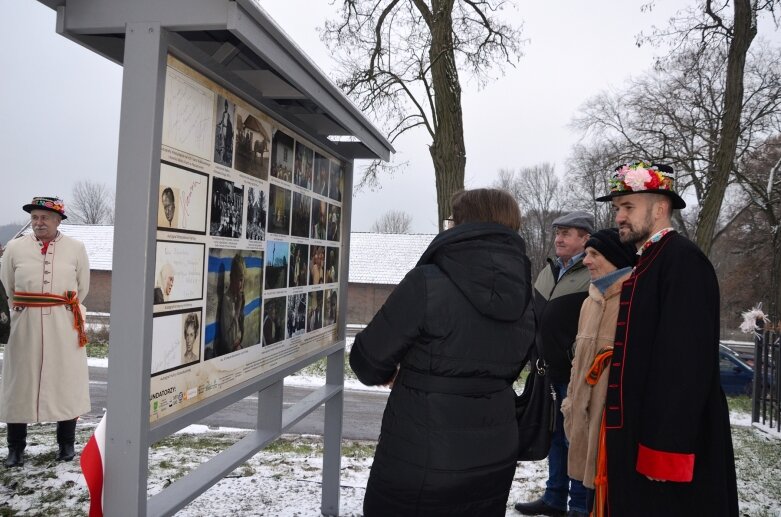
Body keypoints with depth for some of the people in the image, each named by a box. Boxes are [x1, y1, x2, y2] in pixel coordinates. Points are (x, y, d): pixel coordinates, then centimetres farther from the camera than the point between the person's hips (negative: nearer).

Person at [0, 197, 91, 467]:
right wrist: (28, 311, 12)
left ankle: (67, 443, 20)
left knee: (66, 383, 5)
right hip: (24, 325, 1)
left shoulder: (76, 248, 0)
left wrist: (59, 312, 10)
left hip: (64, 327, -1)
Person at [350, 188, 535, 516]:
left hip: (420, 463, -6)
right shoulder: (523, 297, -1)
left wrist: (392, 375, 11)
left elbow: (368, 360, -12)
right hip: (494, 458, 6)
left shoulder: (427, 284, -20)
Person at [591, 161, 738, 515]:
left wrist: (666, 447, -24)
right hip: (640, 432, 9)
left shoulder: (684, 261, -15)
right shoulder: (647, 263, 14)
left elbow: (687, 361, -23)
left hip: (666, 439, -9)